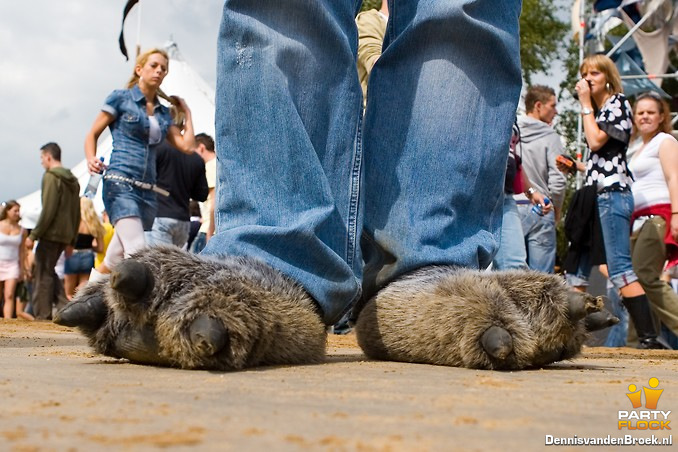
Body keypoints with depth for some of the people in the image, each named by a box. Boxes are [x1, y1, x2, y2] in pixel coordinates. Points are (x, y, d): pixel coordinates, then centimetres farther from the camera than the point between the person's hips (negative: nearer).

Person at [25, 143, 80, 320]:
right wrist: (72, 238, 20)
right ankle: (64, 306, 8)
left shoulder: (51, 177, -10)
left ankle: (42, 314, -1)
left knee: (42, 274, -1)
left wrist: (33, 235, -14)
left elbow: (48, 210, -17)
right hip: (65, 235, 8)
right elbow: (77, 212, 16)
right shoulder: (72, 180, 15)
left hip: (51, 234, -8)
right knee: (49, 271, 18)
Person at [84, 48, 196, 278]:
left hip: (148, 190, 6)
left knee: (115, 260, 6)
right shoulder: (121, 98, 5)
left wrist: (186, 112, 17)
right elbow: (93, 134, 7)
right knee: (137, 250, -23)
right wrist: (91, 159, -12)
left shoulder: (163, 112, 17)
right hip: (120, 183, -5)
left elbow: (187, 145, 8)